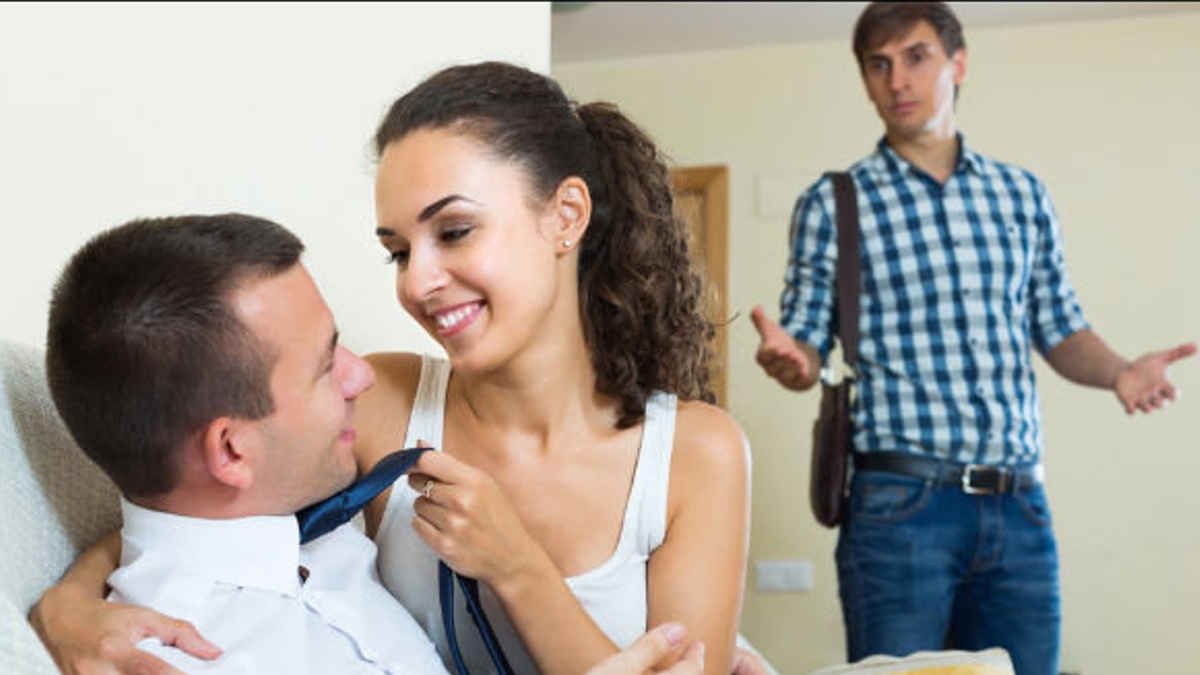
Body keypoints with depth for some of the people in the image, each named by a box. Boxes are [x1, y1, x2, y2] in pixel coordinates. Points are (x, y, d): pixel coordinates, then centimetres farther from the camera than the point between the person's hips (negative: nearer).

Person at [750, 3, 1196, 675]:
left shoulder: (1024, 194, 12)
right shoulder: (832, 204, 2)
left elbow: (1059, 329, 16)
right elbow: (809, 352, 2)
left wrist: (1117, 370, -5)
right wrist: (788, 358, -21)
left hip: (1020, 504, 4)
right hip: (899, 503, -3)